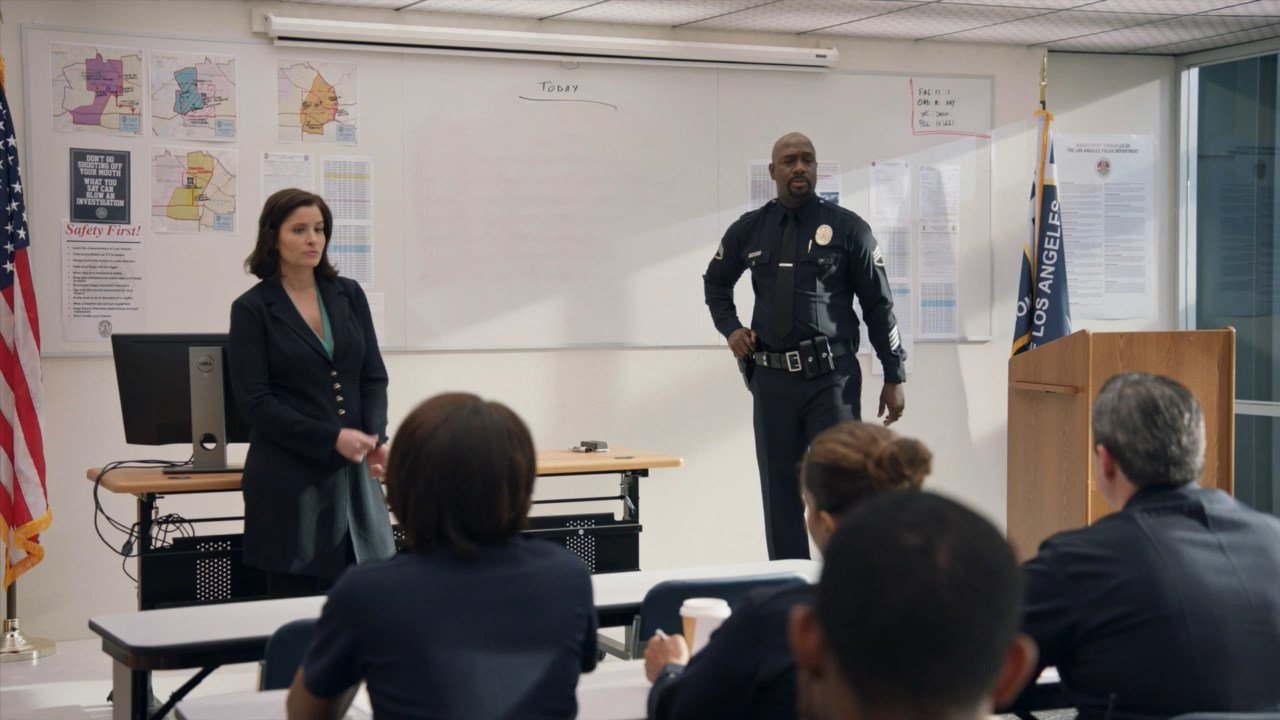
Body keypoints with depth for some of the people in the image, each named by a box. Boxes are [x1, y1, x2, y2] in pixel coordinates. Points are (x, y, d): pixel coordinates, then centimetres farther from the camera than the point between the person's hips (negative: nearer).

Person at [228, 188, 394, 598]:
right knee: (295, 599, 1)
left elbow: (374, 376, 9)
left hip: (352, 472, 4)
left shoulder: (348, 295, 11)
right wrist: (332, 438, -15)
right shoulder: (252, 309, -1)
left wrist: (376, 438, -9)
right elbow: (255, 402, -7)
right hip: (289, 478, -4)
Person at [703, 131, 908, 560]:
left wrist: (894, 378, 1)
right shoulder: (748, 230, 8)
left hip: (832, 379, -3)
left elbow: (879, 304, 2)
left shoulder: (847, 229, 0)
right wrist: (730, 327, 8)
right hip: (772, 380, 3)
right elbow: (715, 283, 26)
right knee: (780, 493, 6)